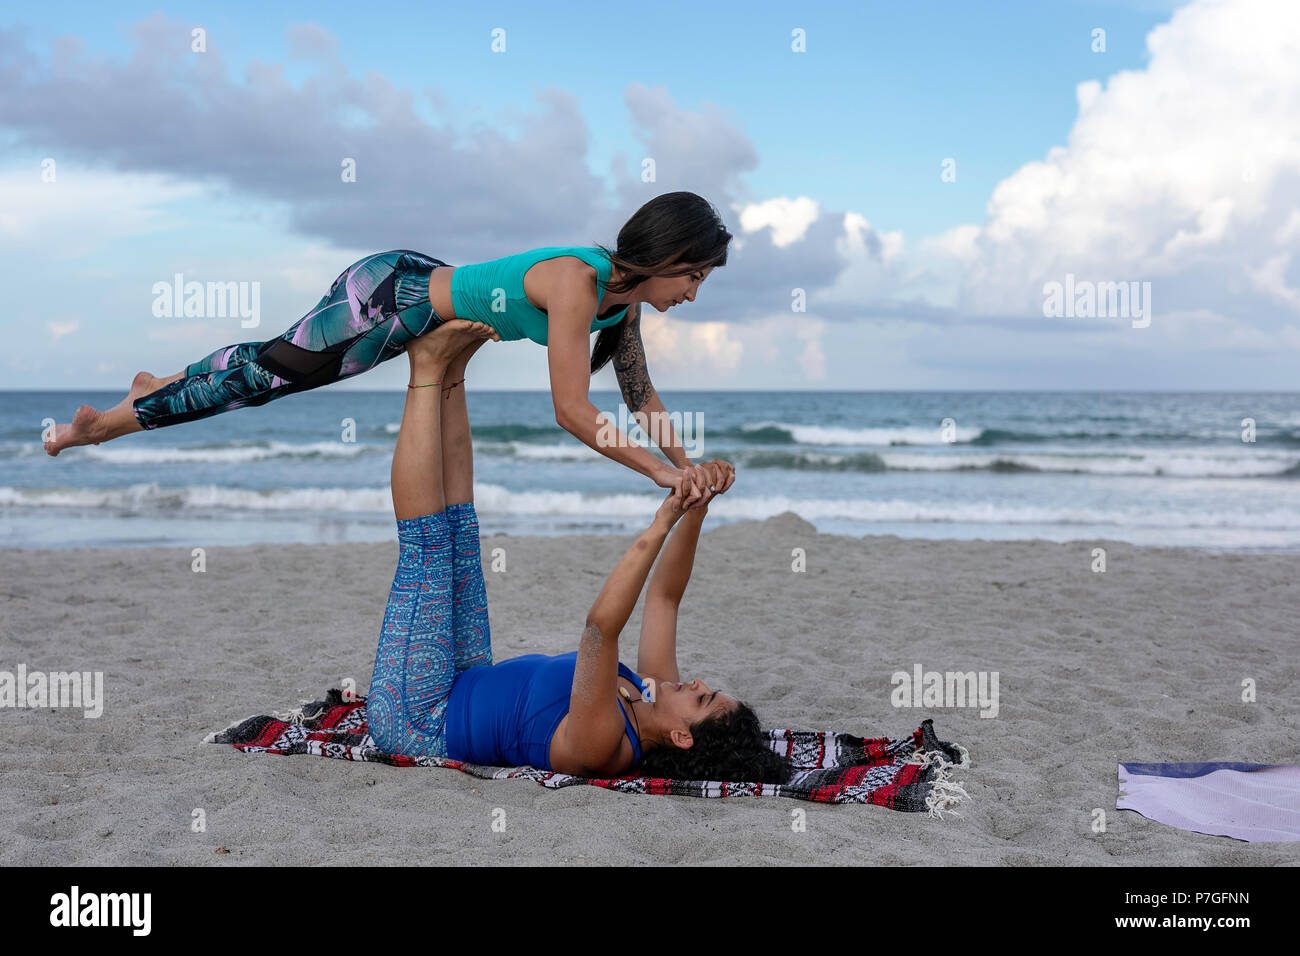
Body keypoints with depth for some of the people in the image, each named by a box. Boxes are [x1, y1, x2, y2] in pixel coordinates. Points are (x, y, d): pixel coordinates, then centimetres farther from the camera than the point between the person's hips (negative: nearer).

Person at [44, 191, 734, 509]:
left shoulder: (624, 294, -4)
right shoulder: (575, 285, -32)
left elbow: (640, 392, 7)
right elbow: (572, 412, -33)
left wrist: (688, 464, -1)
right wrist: (657, 469, -29)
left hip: (414, 290, 8)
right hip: (388, 299, -8)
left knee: (272, 364, 24)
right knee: (264, 371, 5)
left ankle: (156, 388, 47)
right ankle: (105, 424, 23)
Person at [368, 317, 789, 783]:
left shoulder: (604, 747, -34)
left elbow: (601, 625, -50)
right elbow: (665, 595, 1)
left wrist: (657, 531, -52)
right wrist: (696, 512, -11)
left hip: (416, 720, -7)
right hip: (464, 690, 7)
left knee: (426, 541, -15)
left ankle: (429, 368, -6)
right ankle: (449, 372, 1)